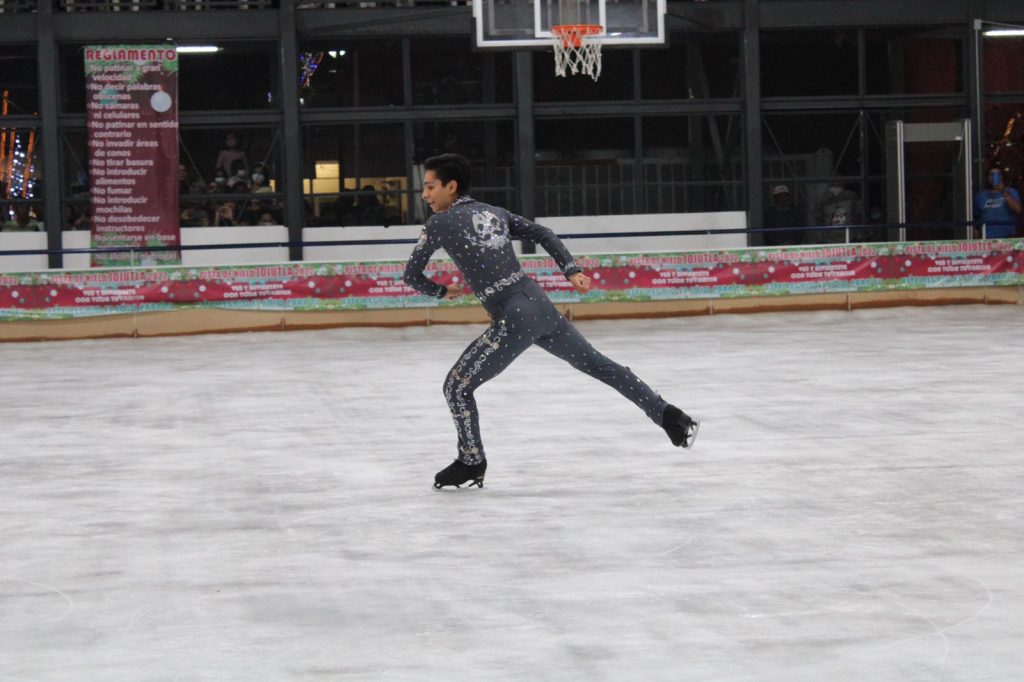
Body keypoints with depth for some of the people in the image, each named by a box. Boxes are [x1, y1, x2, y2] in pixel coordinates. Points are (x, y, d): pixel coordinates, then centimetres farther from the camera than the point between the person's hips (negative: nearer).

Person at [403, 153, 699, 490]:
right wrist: (572, 271, 10)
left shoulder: (439, 223, -3)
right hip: (540, 304, 8)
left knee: (457, 386, 3)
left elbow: (411, 275, 3)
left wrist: (440, 291, 22)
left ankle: (471, 463, 15)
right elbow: (543, 233, 14)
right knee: (597, 364, 19)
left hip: (514, 319, -7)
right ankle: (669, 416, 22)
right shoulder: (494, 213, 16)